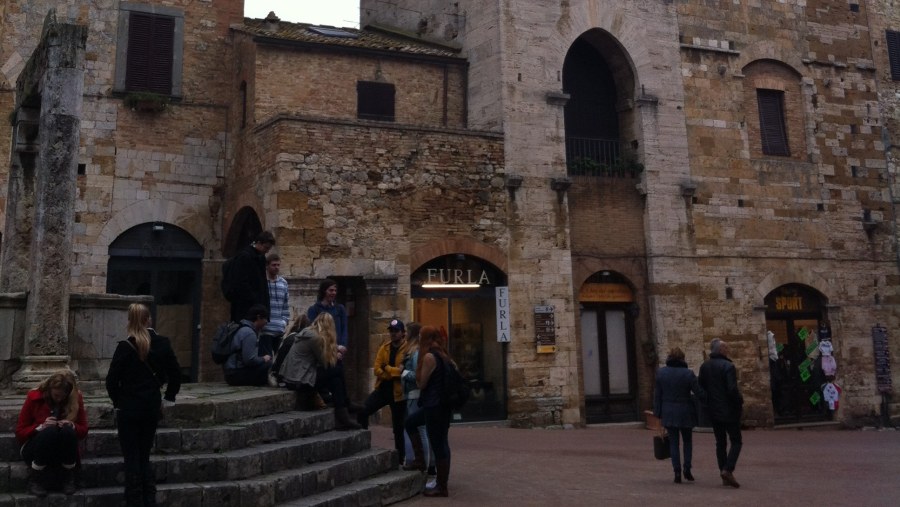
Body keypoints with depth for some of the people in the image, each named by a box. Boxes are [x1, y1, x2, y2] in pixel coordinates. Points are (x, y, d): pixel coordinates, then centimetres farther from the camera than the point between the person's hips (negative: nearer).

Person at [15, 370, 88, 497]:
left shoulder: (75, 399, -5)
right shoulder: (34, 397, -9)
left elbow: (83, 430, 1)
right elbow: (20, 432, -6)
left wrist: (72, 426, -22)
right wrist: (41, 427, -25)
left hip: (64, 452, 1)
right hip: (35, 451, -1)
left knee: (68, 431, -32)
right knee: (50, 431, -34)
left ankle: (69, 479, -16)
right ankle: (34, 480, -18)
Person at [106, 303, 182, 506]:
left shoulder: (125, 347, -11)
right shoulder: (162, 343, -1)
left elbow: (112, 380, -10)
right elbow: (176, 374, 3)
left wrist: (118, 402, 5)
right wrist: (167, 399, 12)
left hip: (129, 408, -4)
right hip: (152, 407, 4)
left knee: (132, 459, 5)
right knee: (144, 457, 16)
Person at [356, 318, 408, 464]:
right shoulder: (384, 348, 6)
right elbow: (377, 369, -2)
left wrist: (387, 368, -16)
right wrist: (395, 372, -16)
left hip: (398, 392, -5)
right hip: (382, 388, 5)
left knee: (398, 427, 6)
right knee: (362, 411, -12)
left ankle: (400, 457, 21)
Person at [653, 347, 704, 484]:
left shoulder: (661, 372, -3)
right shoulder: (688, 374, -11)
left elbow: (657, 394, 0)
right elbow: (699, 393, -10)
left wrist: (658, 413, 6)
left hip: (668, 413, 1)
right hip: (685, 412, -1)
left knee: (673, 442, 9)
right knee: (687, 440, 18)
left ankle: (677, 472, 2)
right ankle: (687, 468, 7)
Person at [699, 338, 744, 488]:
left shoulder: (704, 367, 6)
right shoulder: (728, 366, -15)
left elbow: (701, 387, 10)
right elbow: (732, 389, -20)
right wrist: (740, 403, -6)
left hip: (713, 411, 6)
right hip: (729, 411, -6)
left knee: (720, 442, 13)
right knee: (736, 442, 3)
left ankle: (724, 473, 14)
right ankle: (728, 470, -12)